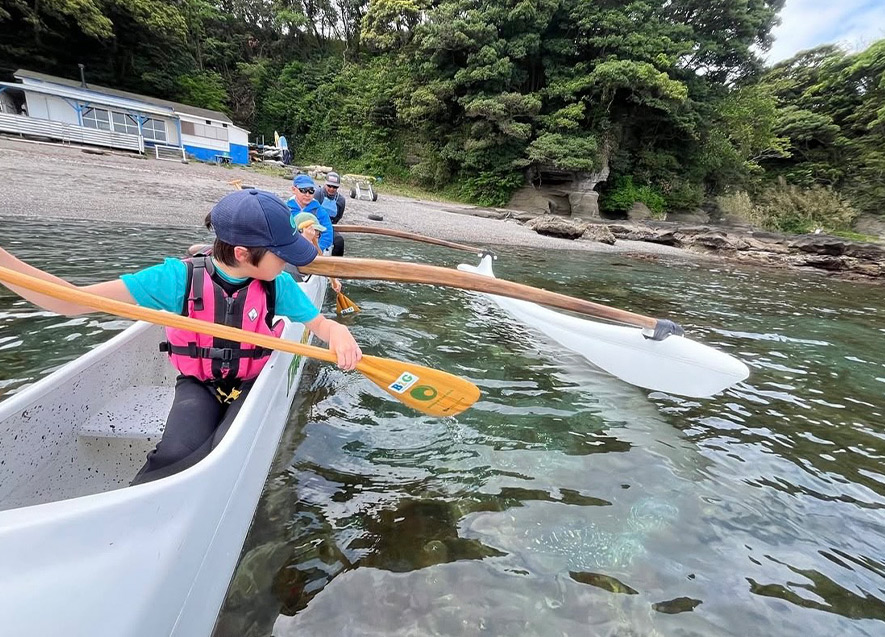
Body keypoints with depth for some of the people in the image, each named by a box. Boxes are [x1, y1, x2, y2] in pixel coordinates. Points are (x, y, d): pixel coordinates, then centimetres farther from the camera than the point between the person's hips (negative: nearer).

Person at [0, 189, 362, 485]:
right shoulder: (181, 278, -17)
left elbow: (320, 324, -3)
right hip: (197, 385, -1)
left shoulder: (277, 285, -11)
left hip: (251, 386, 1)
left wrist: (339, 333, -28)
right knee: (177, 453, -30)